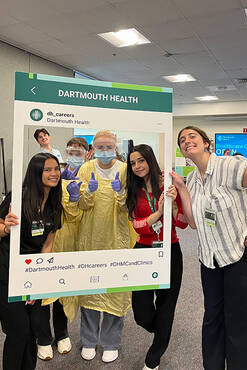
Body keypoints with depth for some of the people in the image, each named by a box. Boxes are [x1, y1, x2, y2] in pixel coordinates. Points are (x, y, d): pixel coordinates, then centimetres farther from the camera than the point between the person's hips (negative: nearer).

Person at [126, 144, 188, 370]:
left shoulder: (169, 185, -5)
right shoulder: (134, 191, 3)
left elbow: (183, 223, -6)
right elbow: (137, 225, -5)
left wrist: (172, 204, -24)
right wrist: (158, 212, -20)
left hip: (170, 251, -2)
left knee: (166, 306, 11)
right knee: (142, 315, 4)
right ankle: (162, 334, 41)